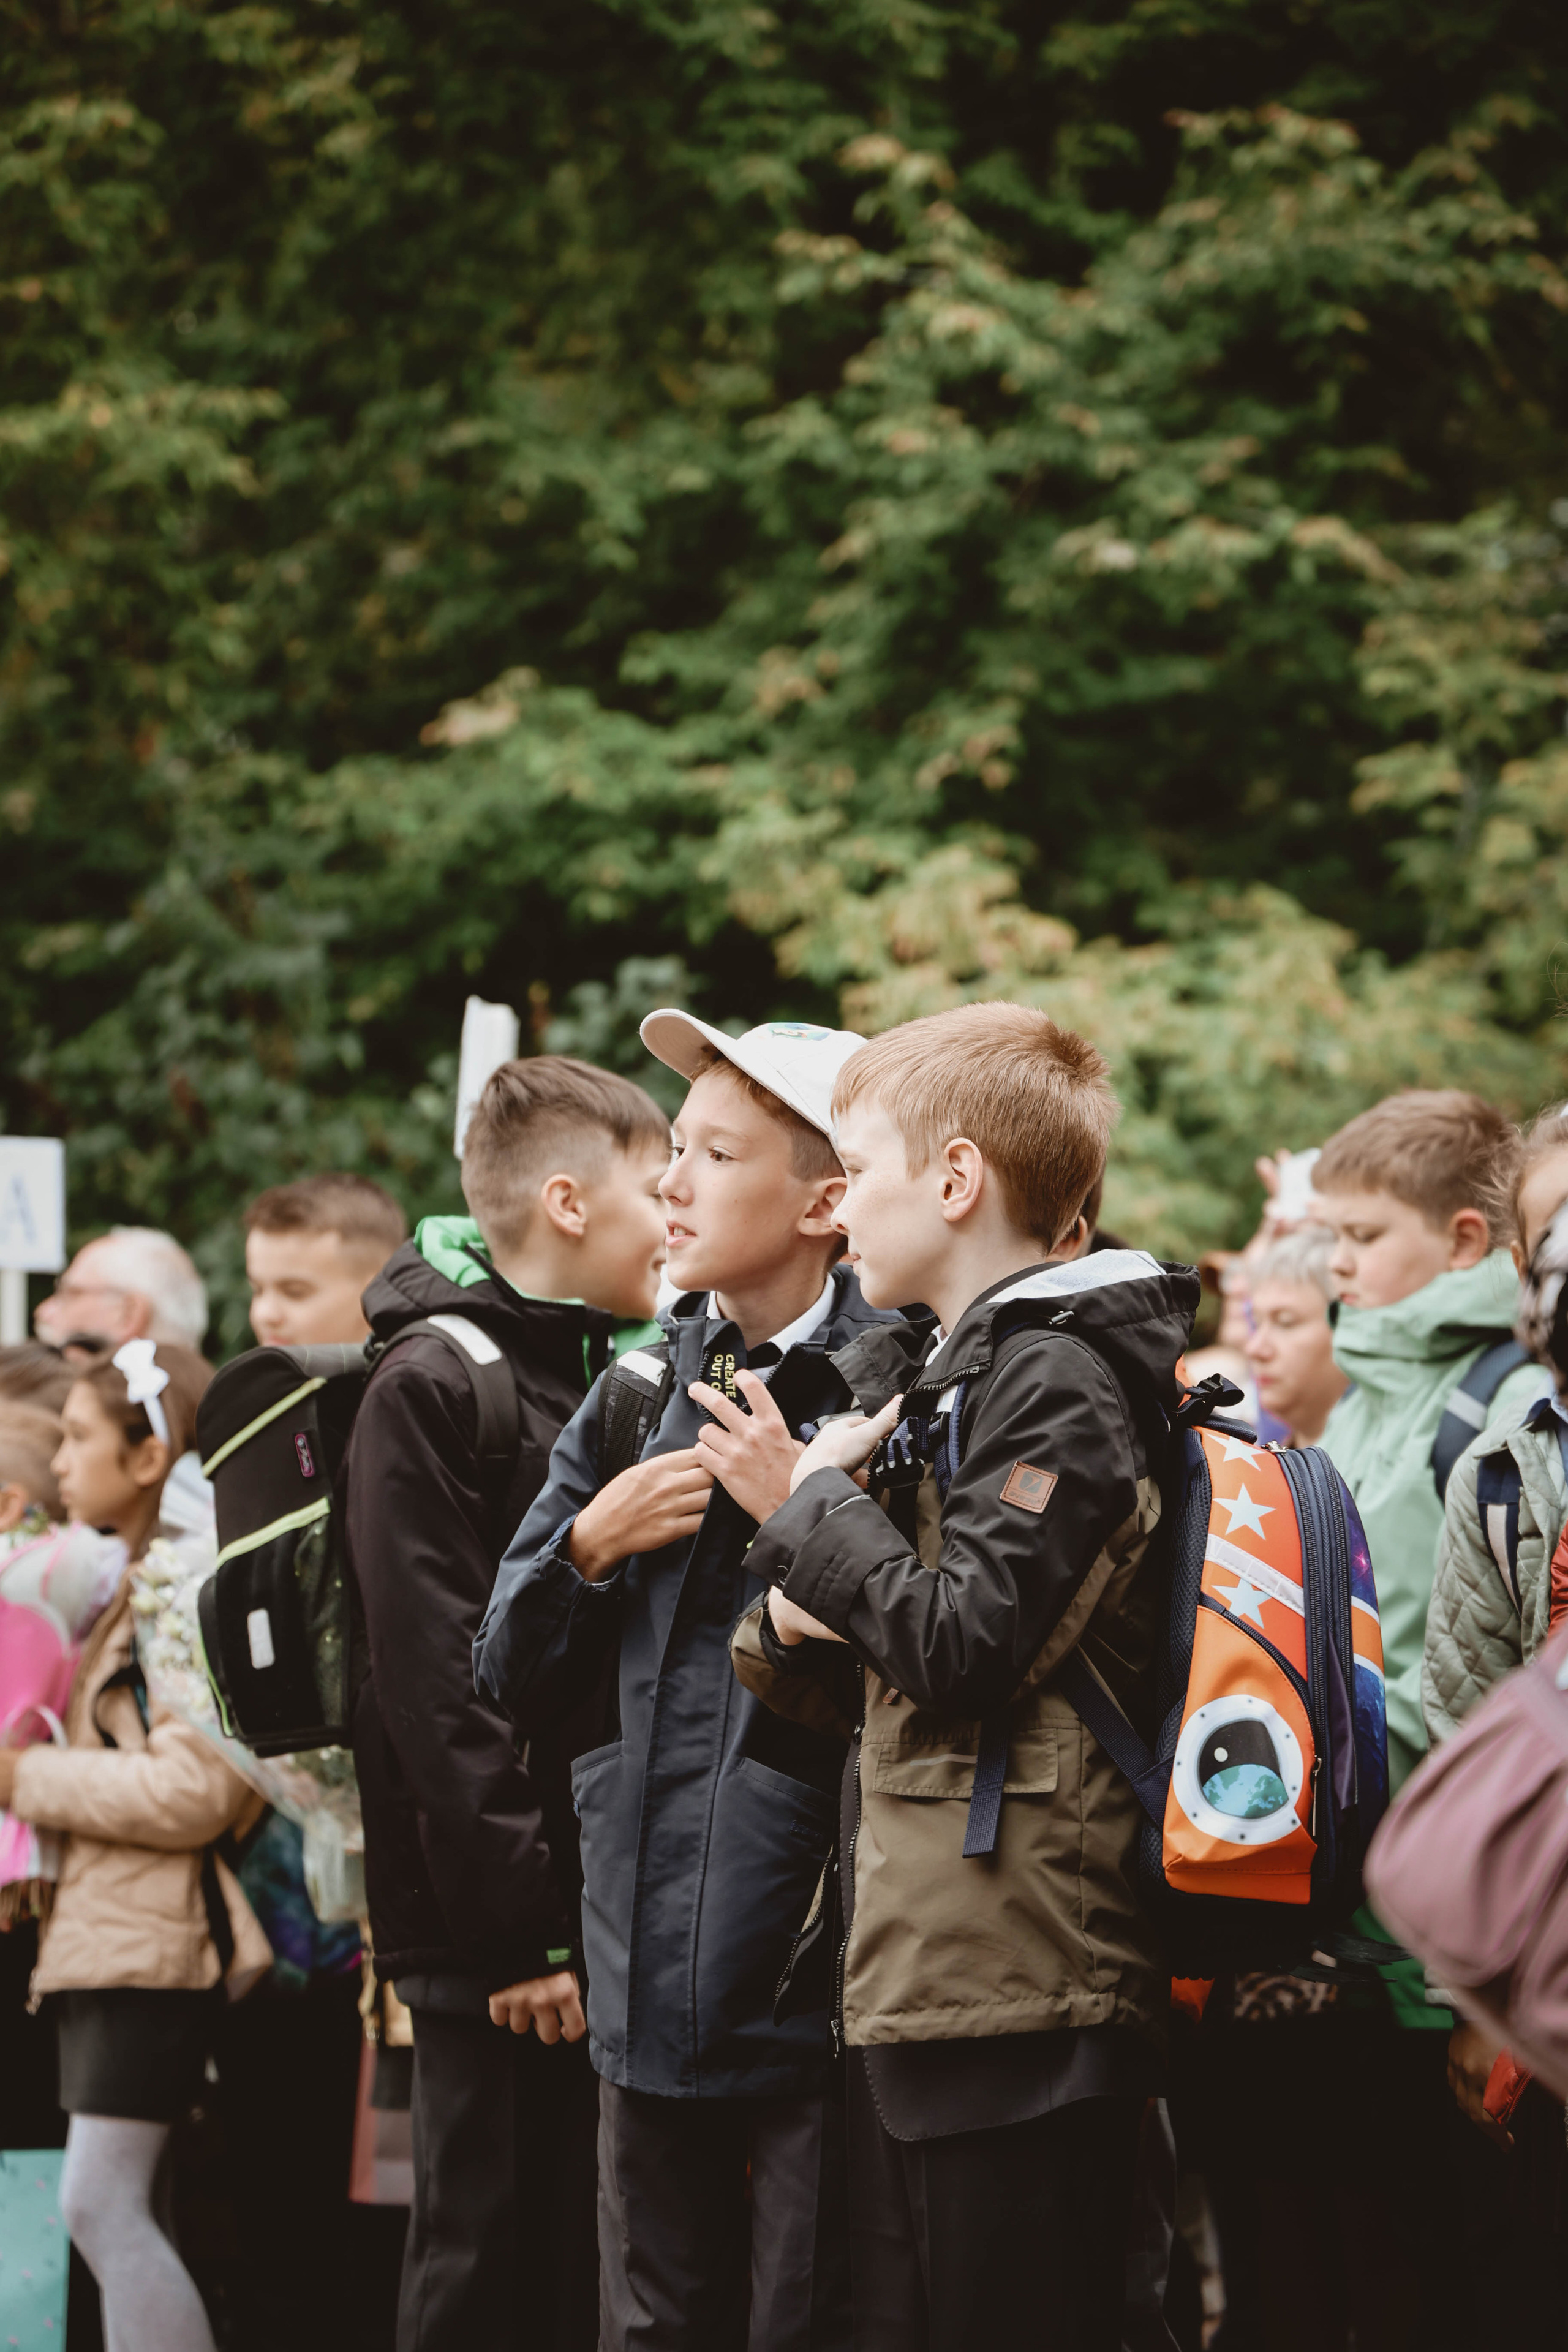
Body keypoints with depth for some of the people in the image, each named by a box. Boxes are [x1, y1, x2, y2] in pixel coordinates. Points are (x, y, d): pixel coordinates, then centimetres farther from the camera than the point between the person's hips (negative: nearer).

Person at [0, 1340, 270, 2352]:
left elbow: (196, 1790, -21)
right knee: (105, 2205, 9)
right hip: (104, 1934, 10)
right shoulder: (133, 1587, 19)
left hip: (156, 1937, -10)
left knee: (104, 2199, -12)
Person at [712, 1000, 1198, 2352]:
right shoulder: (961, 1374, 19)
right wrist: (803, 1624, 1)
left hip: (1015, 1987, -10)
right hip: (918, 1984, 10)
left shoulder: (1053, 1377, -11)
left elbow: (966, 1641, -21)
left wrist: (811, 1506, -8)